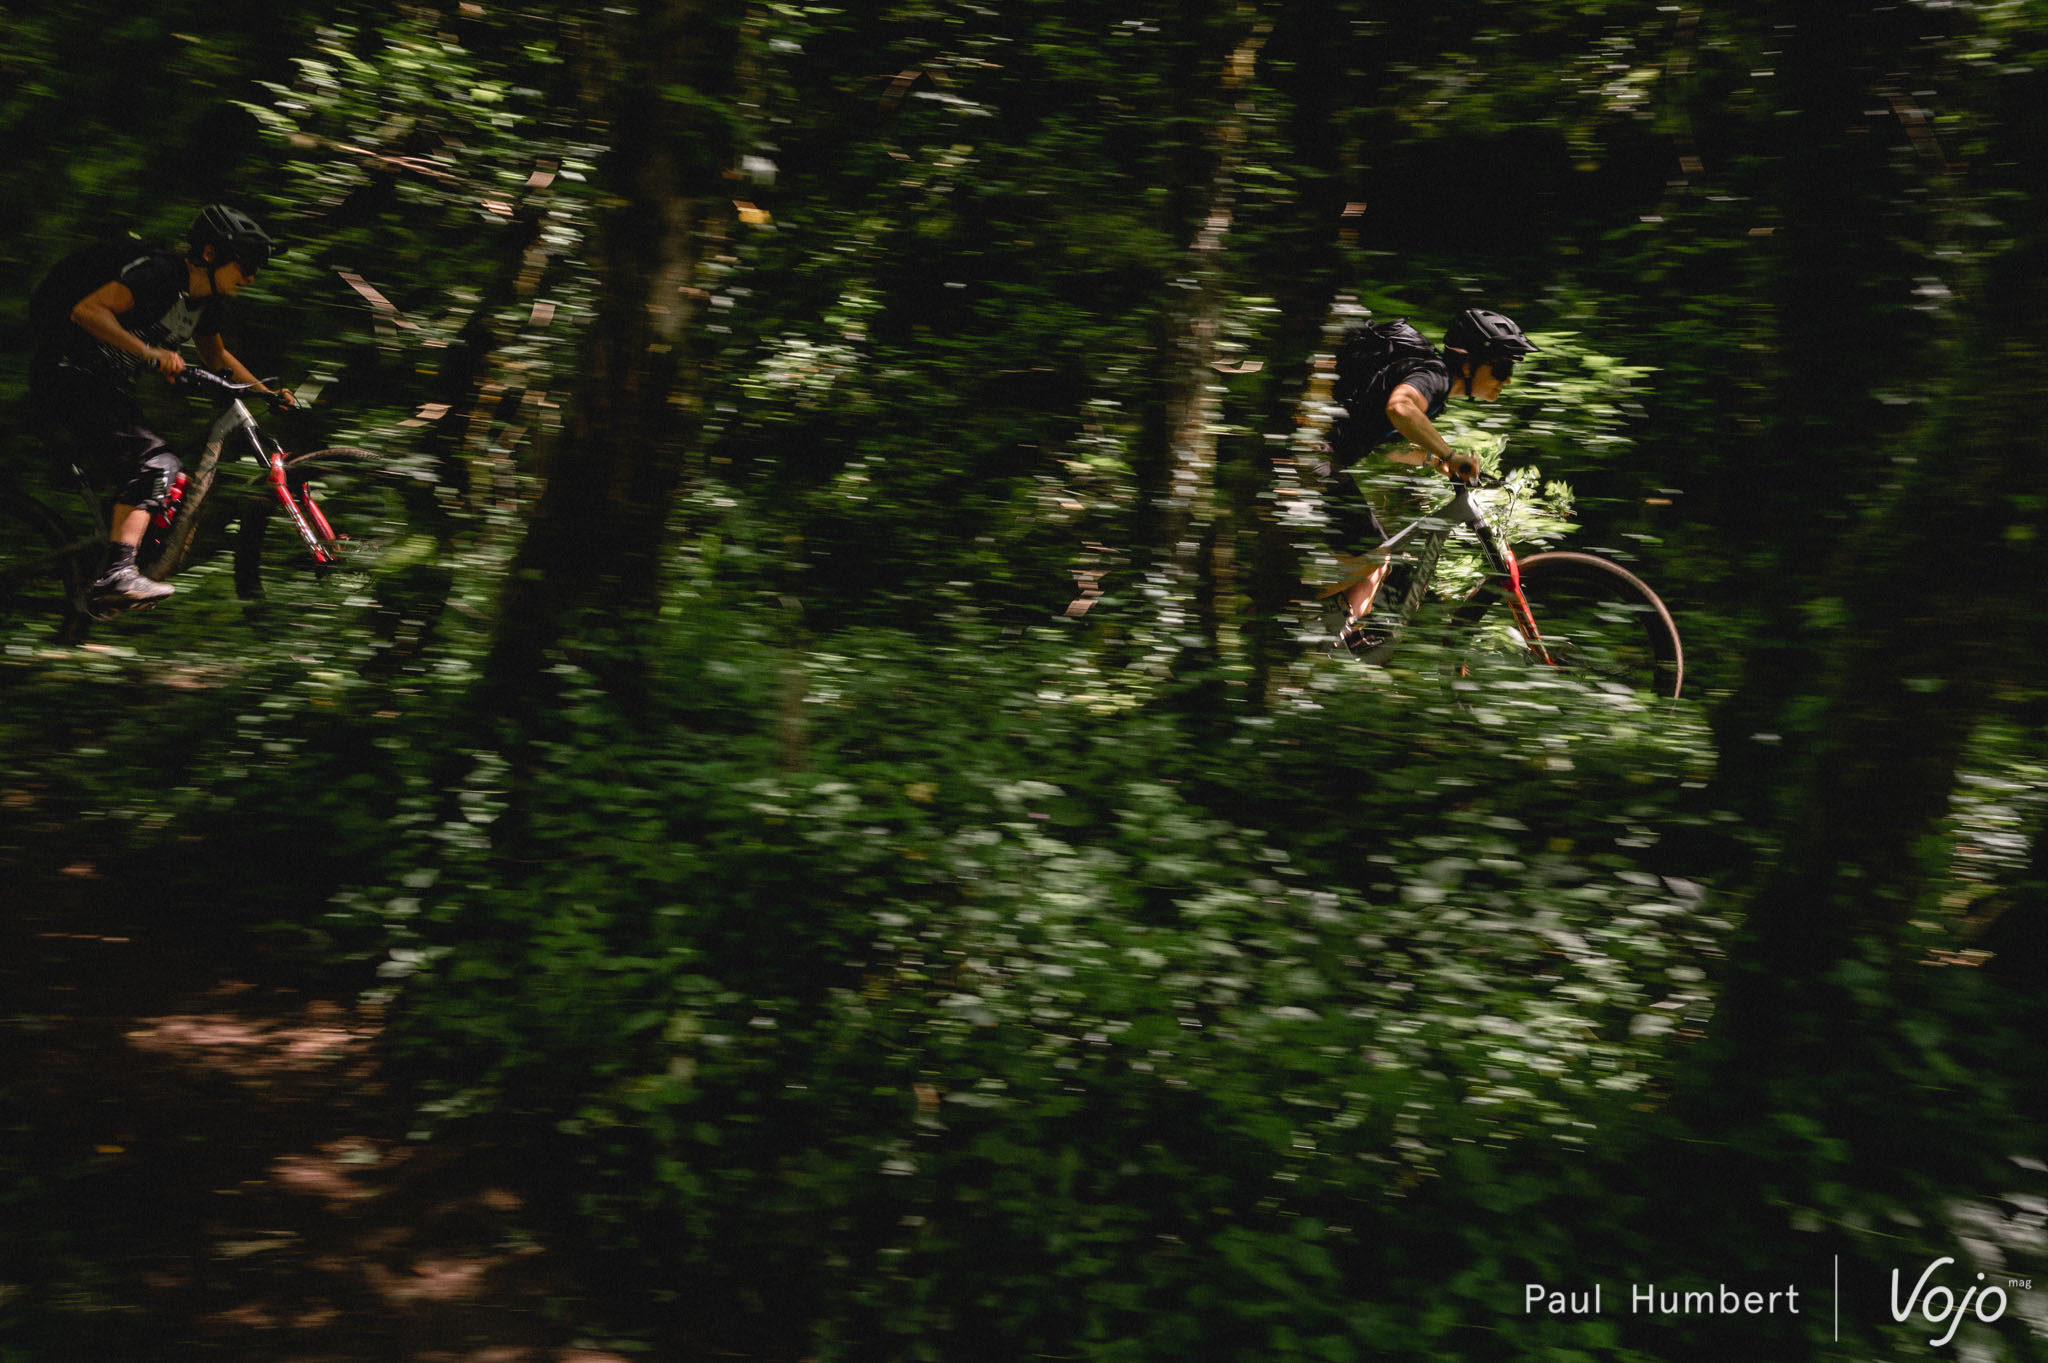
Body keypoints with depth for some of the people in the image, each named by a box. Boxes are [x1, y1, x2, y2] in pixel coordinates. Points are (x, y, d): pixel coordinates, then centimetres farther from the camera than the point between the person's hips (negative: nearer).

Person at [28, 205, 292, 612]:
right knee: (151, 459, -23)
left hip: (106, 385, 10)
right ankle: (118, 575, -30)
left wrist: (268, 393, 16)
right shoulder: (158, 272, -20)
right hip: (67, 374, -10)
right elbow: (88, 310, -30)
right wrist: (150, 352, -37)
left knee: (162, 470, 6)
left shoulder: (208, 301, 7)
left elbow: (216, 358, 25)